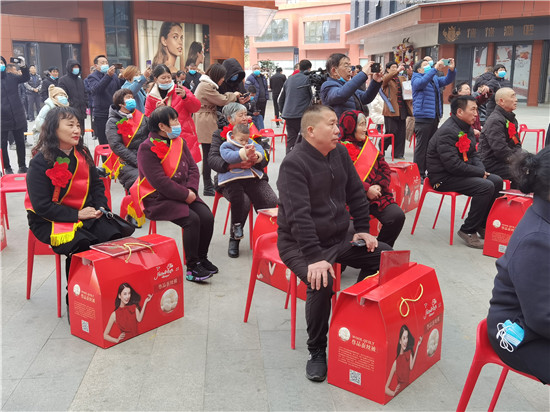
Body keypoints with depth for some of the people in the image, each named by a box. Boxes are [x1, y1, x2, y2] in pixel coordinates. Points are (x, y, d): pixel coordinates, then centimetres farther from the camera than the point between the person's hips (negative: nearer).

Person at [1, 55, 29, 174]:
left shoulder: (11, 77, 6)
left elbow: (26, 78, 8)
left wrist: (23, 66, -7)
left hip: (17, 116, 3)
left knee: (20, 142, 11)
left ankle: (22, 165, 24)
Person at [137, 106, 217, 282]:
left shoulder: (179, 141, 12)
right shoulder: (147, 149, -12)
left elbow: (192, 167, 10)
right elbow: (159, 182, -19)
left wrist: (192, 190, -9)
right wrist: (185, 195, -19)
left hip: (185, 194, 7)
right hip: (158, 199, -7)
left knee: (207, 216, -14)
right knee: (192, 219, -26)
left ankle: (202, 258, 5)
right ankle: (192, 266, -14)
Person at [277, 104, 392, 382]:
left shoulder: (340, 153, 5)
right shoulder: (294, 164, -20)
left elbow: (356, 194, 14)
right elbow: (299, 216, -28)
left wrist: (362, 230, 7)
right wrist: (315, 257, -34)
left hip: (341, 236, 8)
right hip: (301, 244, -8)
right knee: (321, 283, -32)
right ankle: (317, 351, -10)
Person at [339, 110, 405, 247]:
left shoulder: (369, 145, 22)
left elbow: (385, 168, 18)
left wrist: (379, 186, -1)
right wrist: (366, 190, -16)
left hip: (377, 194, 6)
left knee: (398, 216, -17)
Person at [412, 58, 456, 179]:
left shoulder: (434, 79, 20)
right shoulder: (416, 79, -4)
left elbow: (447, 80, 15)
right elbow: (422, 82, -25)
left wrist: (451, 69, -4)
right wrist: (435, 68, -30)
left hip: (434, 118, 8)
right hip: (423, 118, -8)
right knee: (421, 147, -7)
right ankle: (419, 174, -4)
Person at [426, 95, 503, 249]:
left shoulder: (467, 128, 12)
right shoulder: (447, 132, -21)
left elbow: (473, 155, 20)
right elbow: (453, 165, -26)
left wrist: (482, 170, -1)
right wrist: (481, 172, -16)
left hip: (460, 173, 10)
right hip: (443, 177, -10)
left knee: (497, 181, 3)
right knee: (485, 186, -24)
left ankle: (482, 225, 14)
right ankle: (468, 230, -13)